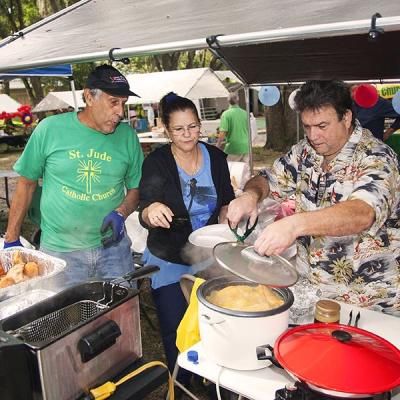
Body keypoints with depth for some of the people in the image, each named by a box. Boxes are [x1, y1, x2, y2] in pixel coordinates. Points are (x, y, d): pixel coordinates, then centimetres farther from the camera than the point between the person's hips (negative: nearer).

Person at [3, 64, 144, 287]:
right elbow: (27, 183, 1)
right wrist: (12, 239, 3)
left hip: (113, 246, 2)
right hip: (58, 251, -2)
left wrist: (121, 213, -13)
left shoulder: (128, 136, -2)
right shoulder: (50, 129, -7)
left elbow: (136, 188, 7)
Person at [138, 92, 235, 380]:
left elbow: (226, 201, 9)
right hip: (169, 263, -3)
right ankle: (180, 386, 32)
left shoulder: (216, 157, -4)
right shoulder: (156, 163, -14)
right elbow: (145, 217, -17)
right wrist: (151, 211, -39)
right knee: (176, 333, 6)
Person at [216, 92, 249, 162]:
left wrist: (218, 144, -2)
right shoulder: (245, 113, 5)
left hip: (233, 148, -5)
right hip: (246, 148, 5)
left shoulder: (226, 114, -9)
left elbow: (223, 132, -15)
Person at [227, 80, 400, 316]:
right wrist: (251, 195, -15)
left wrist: (295, 224, -49)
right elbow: (268, 180, 9)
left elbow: (362, 214, -34)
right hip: (308, 284, 5)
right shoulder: (305, 151, 2)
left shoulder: (375, 159, -17)